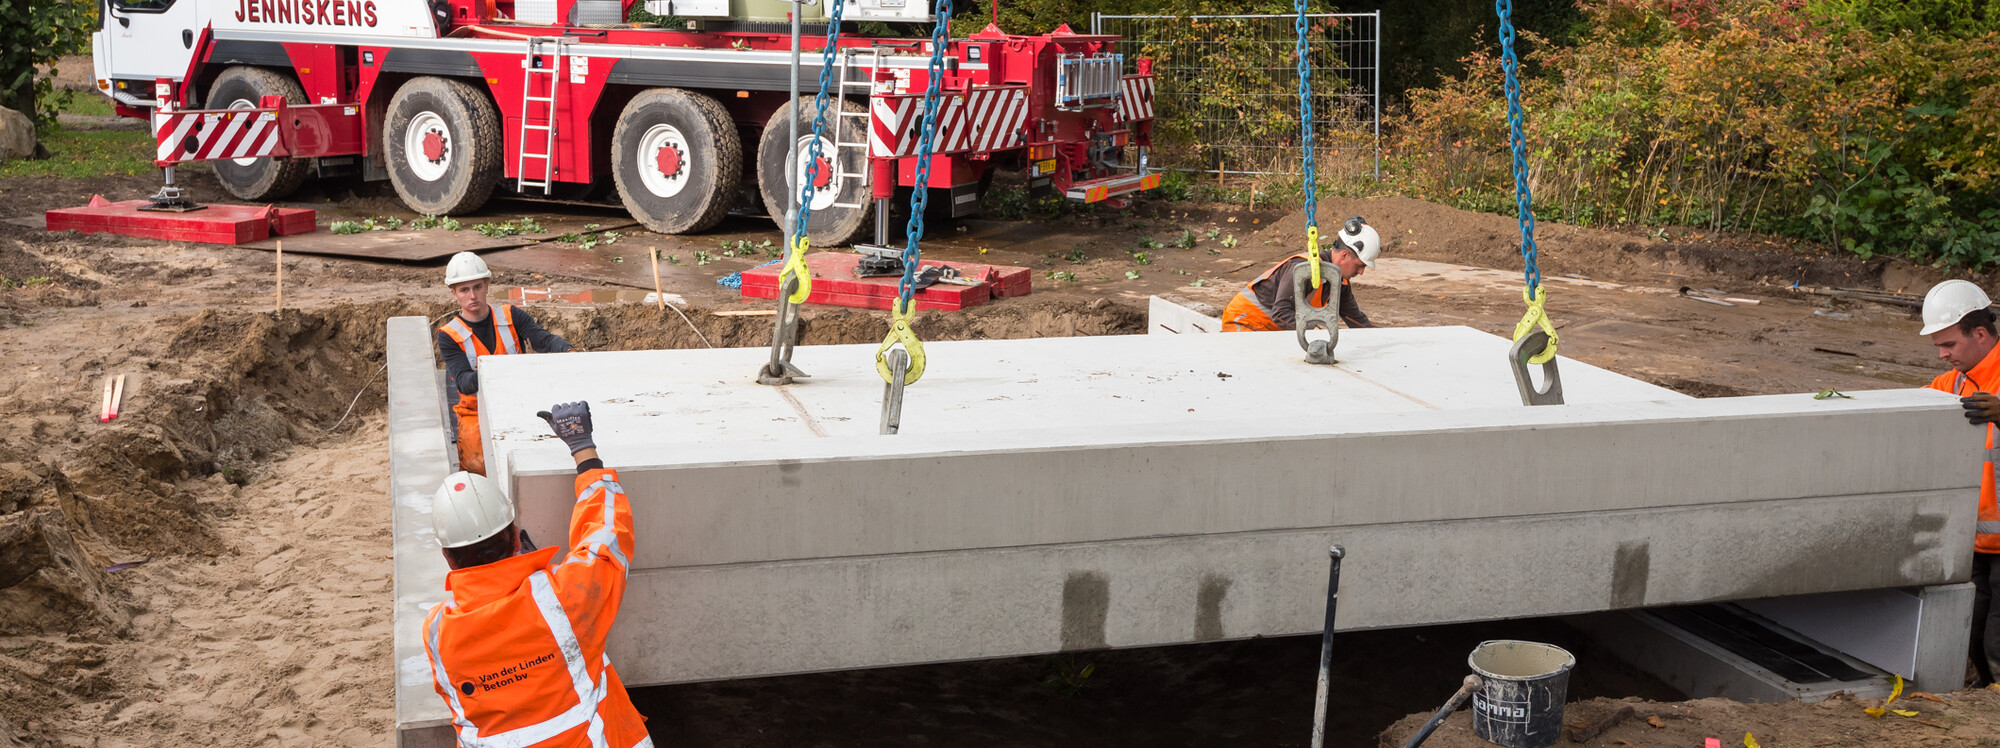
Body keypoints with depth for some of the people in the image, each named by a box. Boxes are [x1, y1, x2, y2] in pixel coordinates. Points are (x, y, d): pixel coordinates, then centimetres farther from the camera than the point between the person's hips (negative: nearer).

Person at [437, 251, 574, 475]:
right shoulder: (449, 336, -1)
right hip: (475, 413, -2)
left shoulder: (510, 316, 6)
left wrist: (569, 352, -31)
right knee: (483, 462, -29)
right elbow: (463, 382, -14)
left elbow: (544, 339, -8)